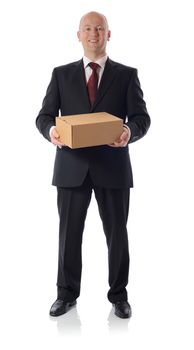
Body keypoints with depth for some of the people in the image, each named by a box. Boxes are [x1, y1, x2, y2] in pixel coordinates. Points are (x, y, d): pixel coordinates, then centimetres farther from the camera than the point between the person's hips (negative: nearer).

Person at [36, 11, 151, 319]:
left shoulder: (127, 75, 6)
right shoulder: (61, 74, 9)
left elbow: (141, 117, -1)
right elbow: (44, 116, 5)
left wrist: (130, 131, -24)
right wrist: (51, 130, -19)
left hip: (112, 167, 0)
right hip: (72, 167, 1)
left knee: (117, 233, 7)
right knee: (69, 232, 7)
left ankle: (118, 294, 24)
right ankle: (67, 292, 25)